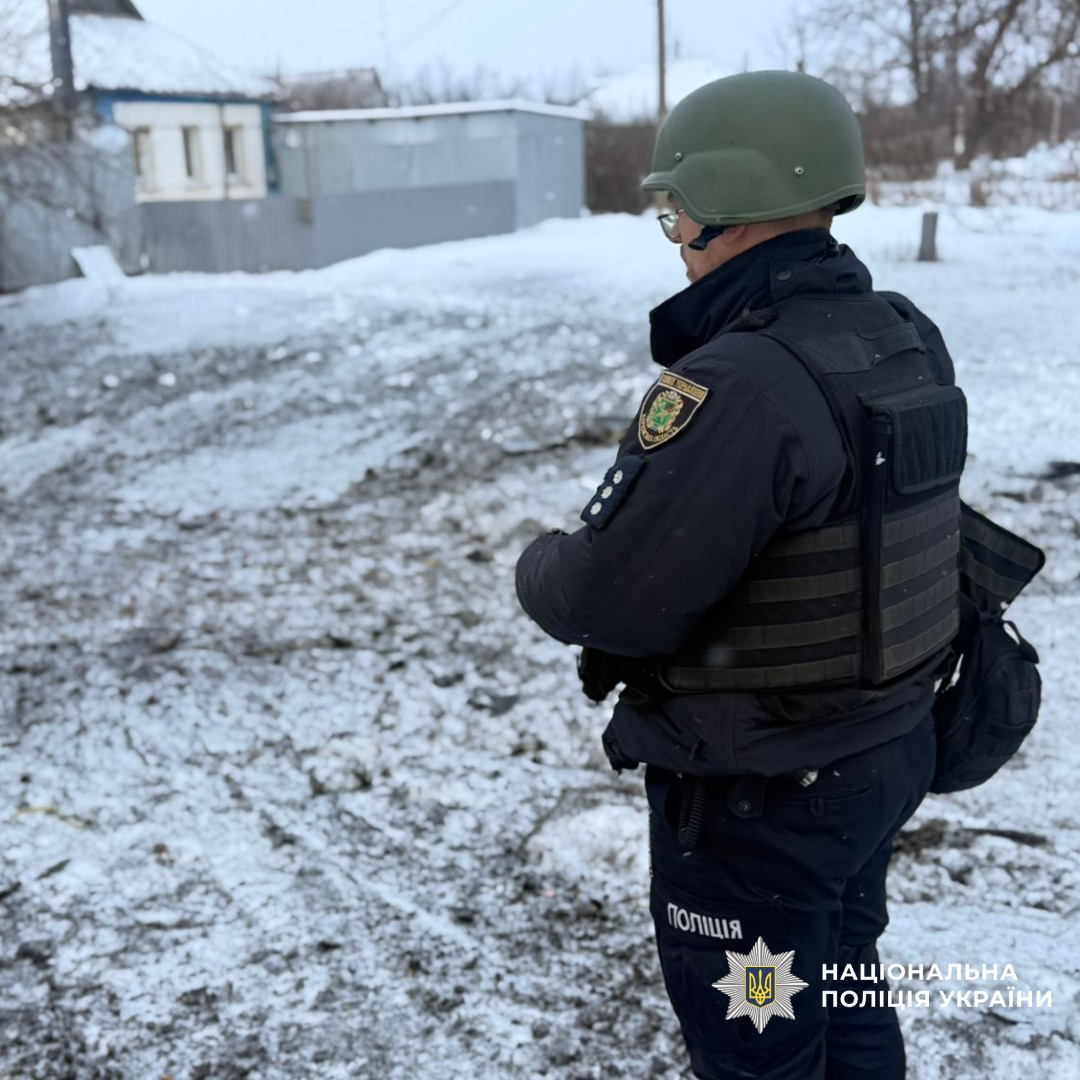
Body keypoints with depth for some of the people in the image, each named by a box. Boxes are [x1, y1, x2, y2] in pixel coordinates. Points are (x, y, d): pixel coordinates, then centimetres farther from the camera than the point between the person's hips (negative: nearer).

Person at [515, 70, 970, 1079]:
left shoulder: (737, 387, -30)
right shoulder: (908, 340, -1)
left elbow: (606, 597, -29)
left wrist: (540, 567, -7)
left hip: (760, 802, -8)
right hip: (887, 749, 8)